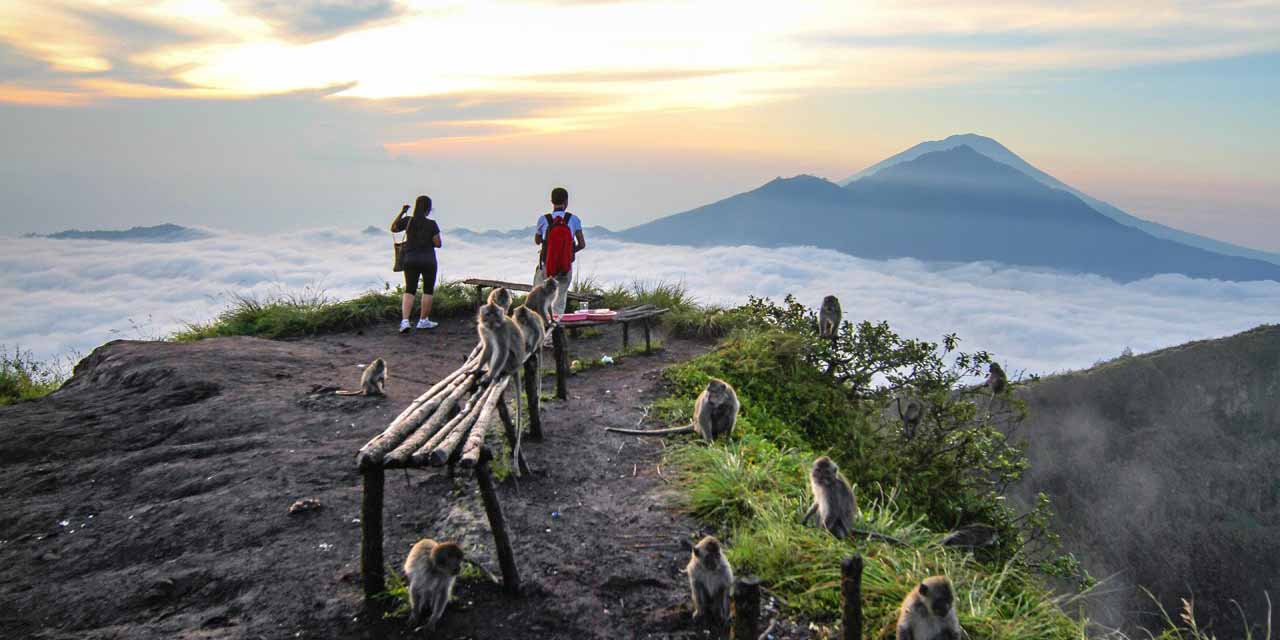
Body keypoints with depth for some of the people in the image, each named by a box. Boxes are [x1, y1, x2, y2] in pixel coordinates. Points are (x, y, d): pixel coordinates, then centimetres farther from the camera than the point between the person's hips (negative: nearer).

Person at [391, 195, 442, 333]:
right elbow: (438, 244, -10)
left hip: (410, 260, 3)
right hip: (428, 260, -3)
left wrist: (401, 213, 10)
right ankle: (423, 321, 19)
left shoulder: (407, 221, -5)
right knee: (428, 291, 13)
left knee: (409, 291, 10)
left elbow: (393, 228, 11)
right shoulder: (432, 224, -12)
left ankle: (405, 320, -6)